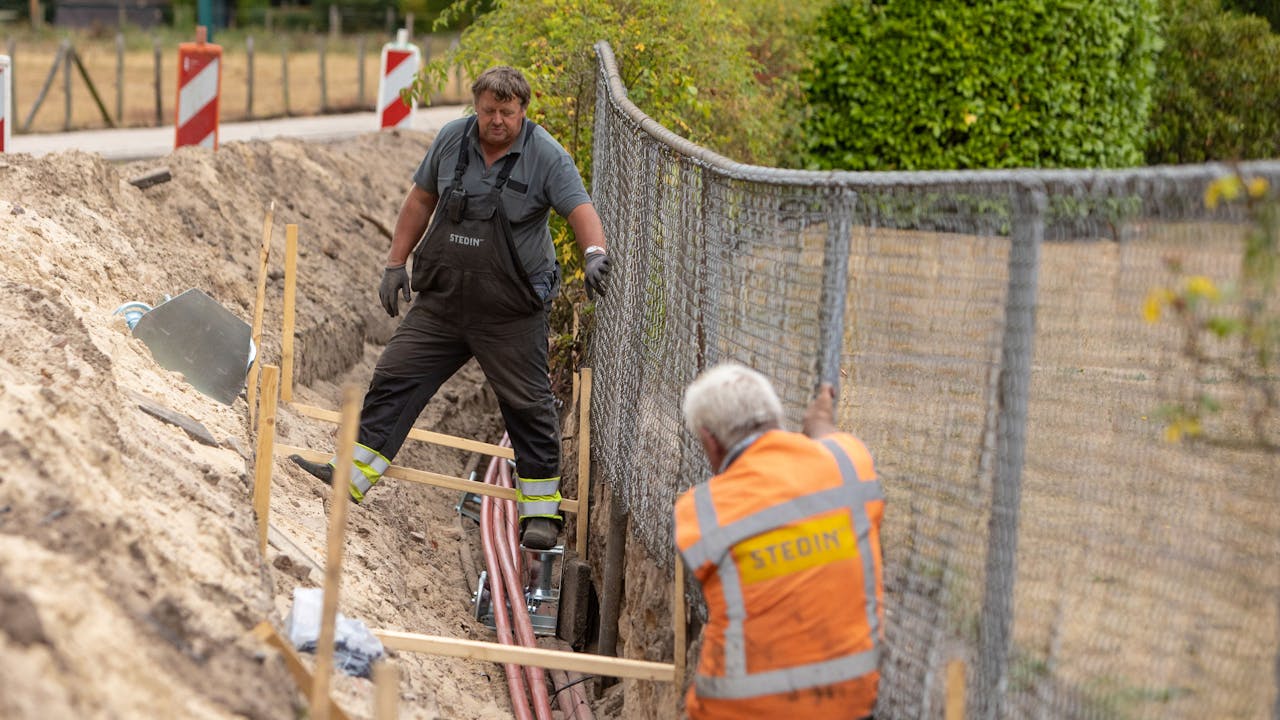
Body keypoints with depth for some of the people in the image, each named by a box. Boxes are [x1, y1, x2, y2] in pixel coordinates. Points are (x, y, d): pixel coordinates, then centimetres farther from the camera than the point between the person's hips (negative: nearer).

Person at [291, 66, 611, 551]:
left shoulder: (546, 156, -11)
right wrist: (395, 263, 11)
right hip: (441, 301, 4)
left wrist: (595, 252, -41)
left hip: (511, 315, -4)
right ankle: (351, 478, 8)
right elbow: (421, 199, 13)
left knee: (527, 405, 3)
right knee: (395, 377, 2)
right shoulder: (452, 139, 2)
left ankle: (542, 511, 15)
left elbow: (580, 209, -20)